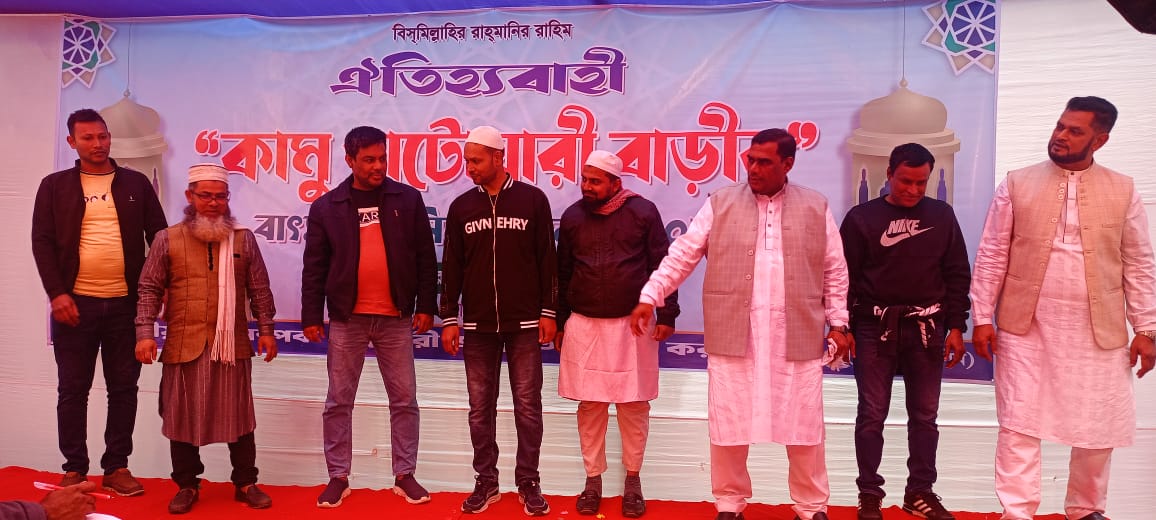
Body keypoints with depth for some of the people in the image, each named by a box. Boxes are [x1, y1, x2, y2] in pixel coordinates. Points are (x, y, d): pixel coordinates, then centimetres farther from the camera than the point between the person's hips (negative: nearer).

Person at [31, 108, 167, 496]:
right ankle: (74, 470, 16)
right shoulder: (55, 186, 6)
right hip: (75, 302, -1)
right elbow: (42, 242, 1)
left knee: (123, 388, 6)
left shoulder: (136, 183, 8)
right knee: (72, 390, 5)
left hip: (126, 303, 1)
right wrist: (57, 293, -11)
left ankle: (117, 468, 16)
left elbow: (159, 236, 8)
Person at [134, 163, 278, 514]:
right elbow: (149, 290, 3)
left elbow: (259, 290, 8)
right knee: (183, 417, 8)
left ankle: (246, 483, 18)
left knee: (239, 417, 7)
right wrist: (145, 333, -5)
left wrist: (266, 330, 4)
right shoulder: (167, 240, 3)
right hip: (184, 346, 0)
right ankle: (187, 486, 23)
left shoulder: (244, 239, 5)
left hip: (233, 345, 0)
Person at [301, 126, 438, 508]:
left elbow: (425, 258, 3)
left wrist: (426, 305, -1)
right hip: (346, 318, 0)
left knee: (404, 400, 6)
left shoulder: (407, 199, 1)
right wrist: (311, 316, 0)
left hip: (396, 318, 0)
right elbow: (314, 267, 3)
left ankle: (404, 475, 19)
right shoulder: (326, 207, 1)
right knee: (339, 402, 7)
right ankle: (338, 477, 20)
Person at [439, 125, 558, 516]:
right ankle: (486, 482, 19)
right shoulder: (461, 207, 6)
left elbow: (548, 260, 1)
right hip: (478, 325, 2)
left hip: (524, 323, -2)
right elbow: (451, 268, 8)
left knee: (528, 406, 3)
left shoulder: (532, 199, 0)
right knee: (481, 408, 7)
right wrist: (449, 318, 4)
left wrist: (549, 311, -3)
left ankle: (529, 483, 15)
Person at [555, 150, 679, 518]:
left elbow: (661, 265, -2)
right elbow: (563, 274, 11)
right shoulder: (572, 216, 4)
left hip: (632, 324, -2)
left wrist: (666, 314, -6)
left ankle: (633, 479, 22)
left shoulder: (642, 212, -4)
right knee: (589, 406, 8)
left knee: (634, 405, 6)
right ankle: (593, 478, 21)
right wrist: (559, 322, 12)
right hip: (584, 325, 2)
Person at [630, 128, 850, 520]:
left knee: (804, 427, 8)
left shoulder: (816, 208, 6)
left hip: (797, 337, 1)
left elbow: (835, 272, 10)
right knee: (728, 426, 7)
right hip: (732, 336, 0)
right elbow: (681, 256, 3)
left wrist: (838, 323, 6)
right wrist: (650, 296, -4)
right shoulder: (720, 204, 3)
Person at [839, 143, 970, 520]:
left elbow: (957, 275, 6)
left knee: (924, 414, 9)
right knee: (872, 414, 3)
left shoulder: (942, 216, 5)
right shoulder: (862, 217, -2)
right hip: (875, 328, -2)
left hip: (926, 329, 2)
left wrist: (955, 326, 2)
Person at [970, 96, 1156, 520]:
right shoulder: (1017, 185, 0)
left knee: (1098, 428, 11)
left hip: (1099, 332, 2)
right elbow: (991, 257, 0)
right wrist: (982, 317, -4)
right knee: (1019, 425, 1)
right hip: (1025, 328, -1)